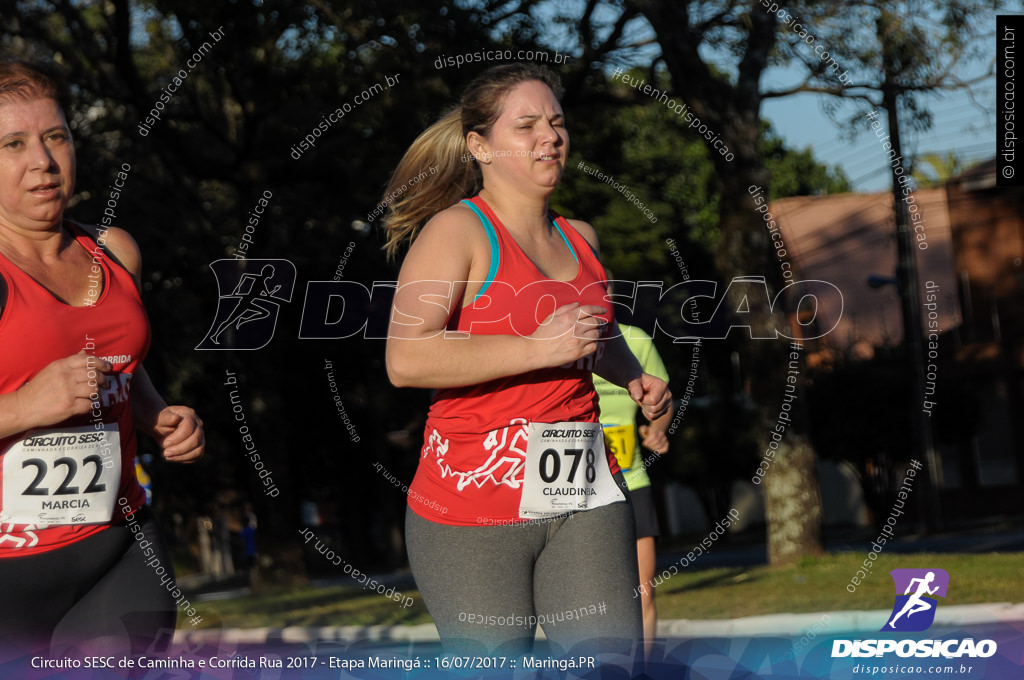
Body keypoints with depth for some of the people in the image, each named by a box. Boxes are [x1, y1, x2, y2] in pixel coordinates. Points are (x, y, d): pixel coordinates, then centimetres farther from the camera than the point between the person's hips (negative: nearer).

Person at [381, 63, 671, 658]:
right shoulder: (456, 231, -5)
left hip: (585, 497, 6)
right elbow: (406, 360, -20)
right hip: (474, 502, -5)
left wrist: (635, 378, 17)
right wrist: (539, 349, -20)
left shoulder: (580, 239, 16)